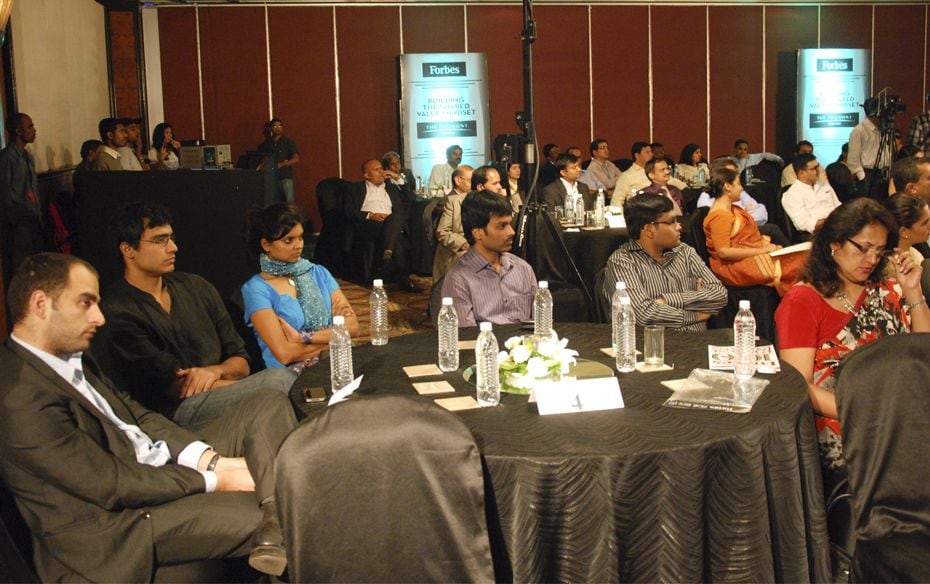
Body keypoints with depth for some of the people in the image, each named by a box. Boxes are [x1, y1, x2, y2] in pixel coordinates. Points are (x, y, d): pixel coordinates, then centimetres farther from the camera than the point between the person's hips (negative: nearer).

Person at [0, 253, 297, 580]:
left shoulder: (70, 358, 9)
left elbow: (136, 416, 8)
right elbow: (113, 485, -21)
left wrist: (211, 460, -7)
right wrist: (215, 481, -15)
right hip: (124, 519, -10)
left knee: (269, 404, -2)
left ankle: (275, 533, -20)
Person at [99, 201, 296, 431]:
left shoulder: (196, 287, 15)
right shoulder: (117, 314, -6)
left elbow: (241, 361, 14)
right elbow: (172, 384, -10)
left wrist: (215, 371, -11)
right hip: (175, 413, -6)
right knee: (281, 379, -28)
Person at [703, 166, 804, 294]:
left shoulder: (733, 209, 17)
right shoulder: (719, 216, -14)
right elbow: (723, 252, -22)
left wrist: (763, 242, -1)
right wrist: (761, 250, -18)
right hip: (734, 267, -10)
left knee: (797, 258, -8)